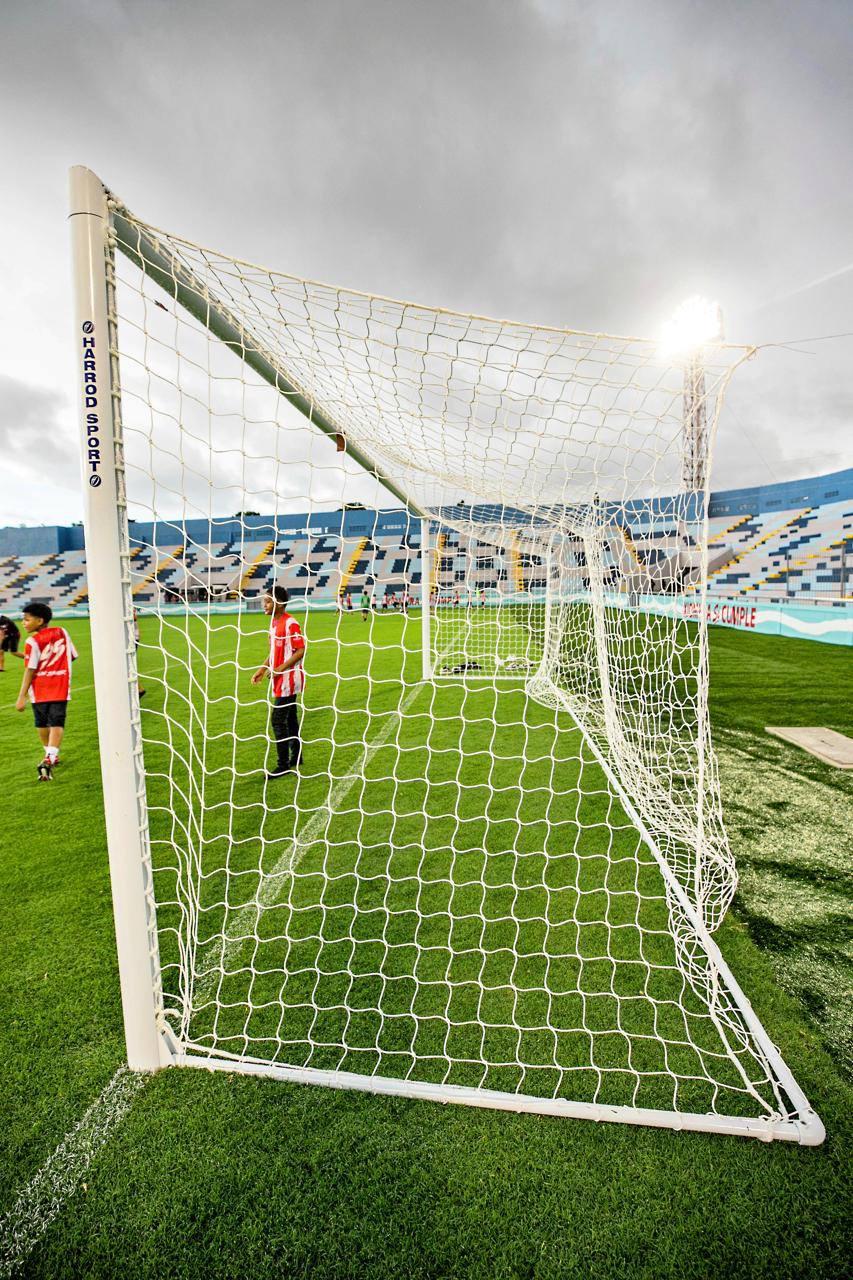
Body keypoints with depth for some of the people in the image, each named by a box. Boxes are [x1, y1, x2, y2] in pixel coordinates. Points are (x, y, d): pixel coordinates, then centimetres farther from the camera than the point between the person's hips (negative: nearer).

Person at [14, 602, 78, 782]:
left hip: (39, 690, -2)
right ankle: (50, 758, -21)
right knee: (56, 724, -3)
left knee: (42, 724, 18)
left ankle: (50, 756, 33)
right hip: (60, 688, 2)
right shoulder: (62, 632, 2)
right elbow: (72, 656, 9)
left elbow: (30, 670, -13)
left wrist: (22, 696, -10)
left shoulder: (33, 641, -11)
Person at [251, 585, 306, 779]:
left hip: (288, 680, -9)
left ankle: (283, 765, 5)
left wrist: (280, 668, -24)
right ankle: (296, 757, 30)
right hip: (281, 680, 9)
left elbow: (301, 651, -20)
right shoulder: (274, 622, 10)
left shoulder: (290, 623, -18)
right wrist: (263, 668, 12)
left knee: (278, 720, -6)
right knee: (290, 719, 17)